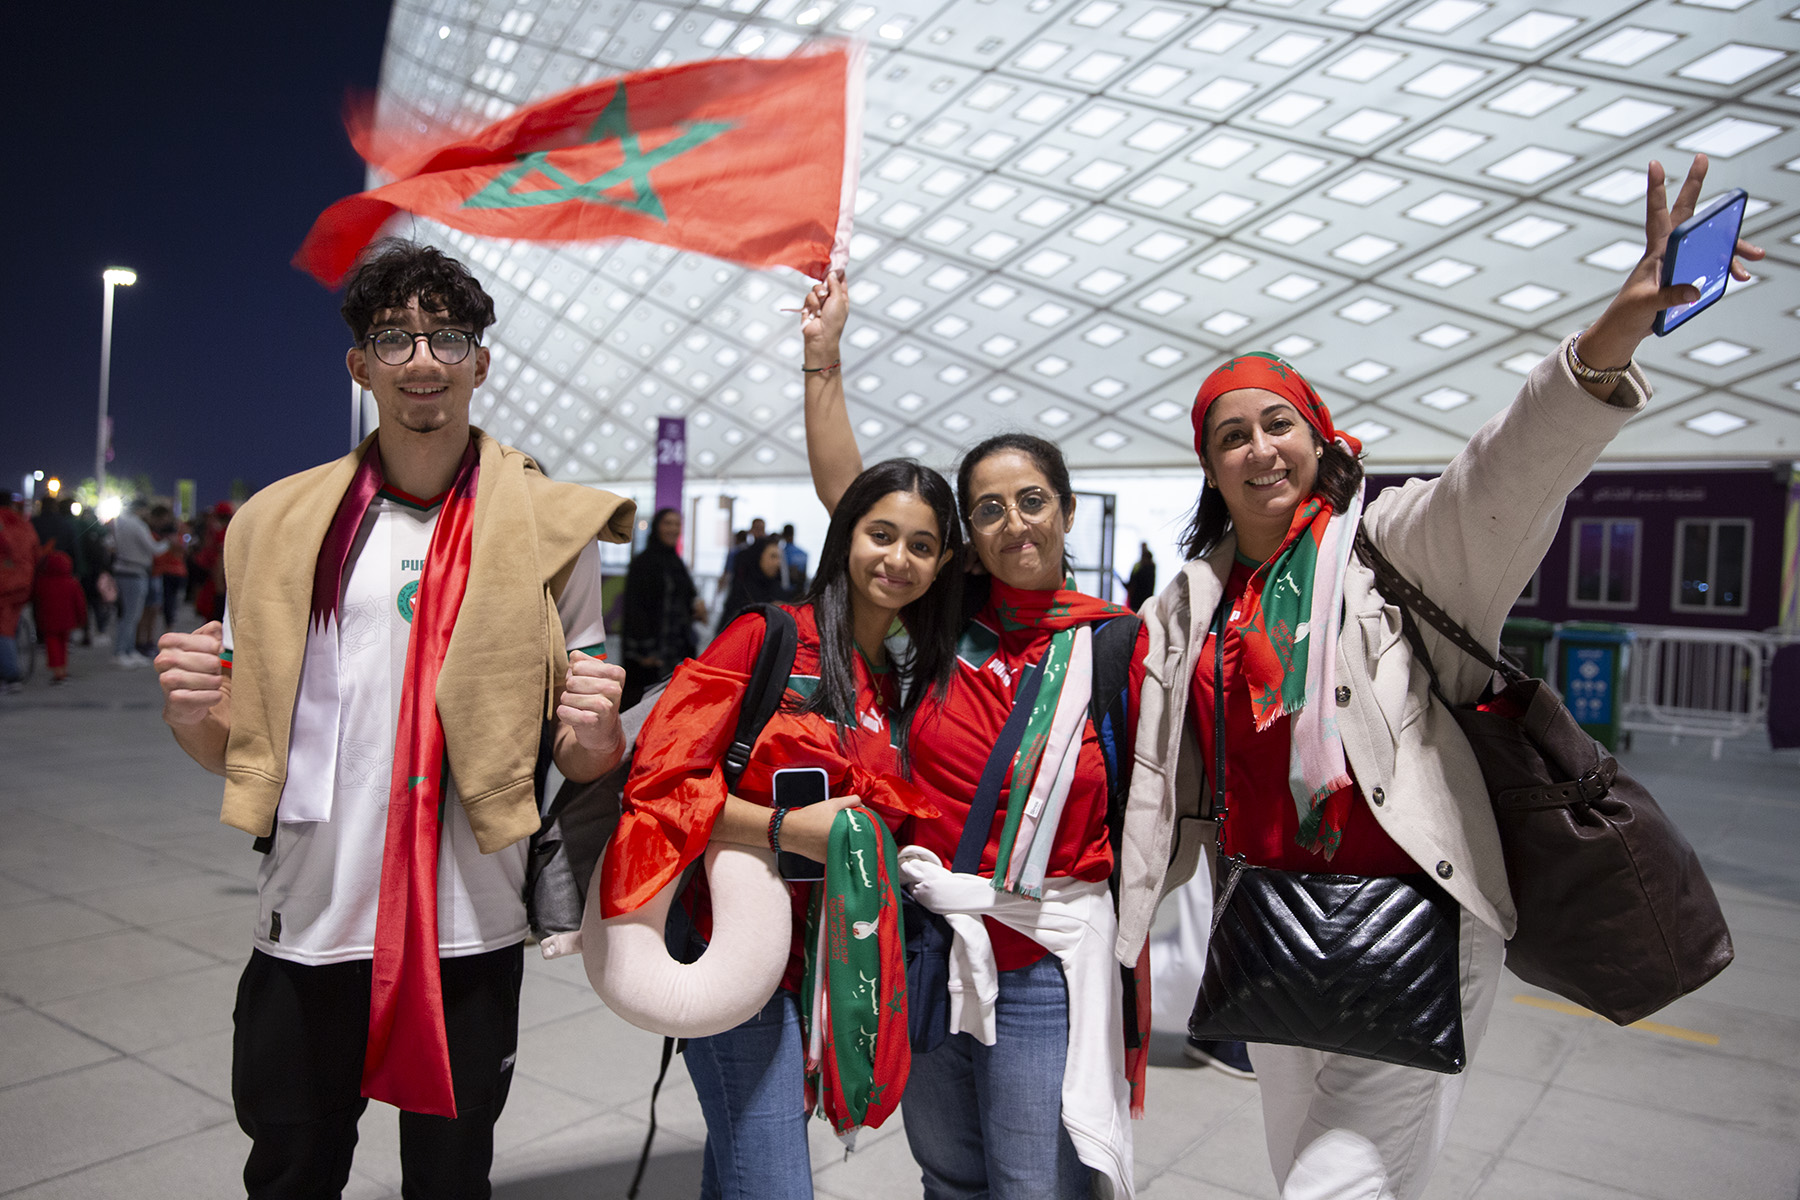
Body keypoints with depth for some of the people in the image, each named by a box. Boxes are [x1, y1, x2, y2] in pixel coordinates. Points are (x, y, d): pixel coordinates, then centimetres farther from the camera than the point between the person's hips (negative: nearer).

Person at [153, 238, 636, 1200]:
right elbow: (233, 750, 9)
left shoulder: (550, 531, -2)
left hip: (470, 932, -1)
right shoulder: (282, 524, 3)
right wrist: (190, 712, -13)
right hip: (304, 928, 2)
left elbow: (581, 757, 2)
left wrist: (596, 737, -21)